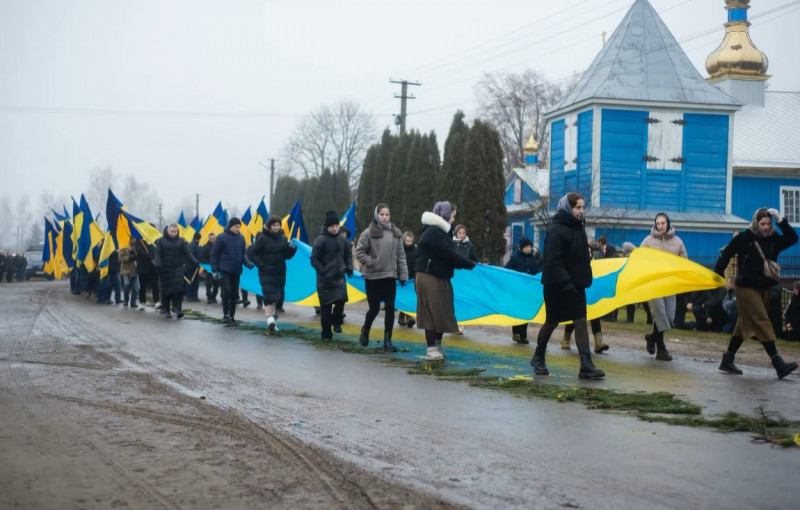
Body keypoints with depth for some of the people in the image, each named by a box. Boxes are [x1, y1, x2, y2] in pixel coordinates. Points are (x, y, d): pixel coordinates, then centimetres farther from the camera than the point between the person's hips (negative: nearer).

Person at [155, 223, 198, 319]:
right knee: (166, 290, 3)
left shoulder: (181, 241, 6)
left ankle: (177, 308, -15)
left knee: (178, 288, -14)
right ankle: (166, 310, 14)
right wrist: (158, 264, -18)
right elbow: (157, 254, -2)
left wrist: (195, 262, -15)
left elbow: (188, 253, 0)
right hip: (165, 269, 0)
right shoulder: (161, 241, 4)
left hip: (178, 268, 0)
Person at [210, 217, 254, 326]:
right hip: (224, 271, -5)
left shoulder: (241, 238, 6)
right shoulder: (221, 237, -7)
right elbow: (214, 254, -4)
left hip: (236, 271, 5)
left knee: (234, 294, 8)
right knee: (226, 292, -13)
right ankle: (225, 315, -4)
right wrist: (215, 270, -8)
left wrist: (248, 263, -7)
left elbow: (243, 254, 12)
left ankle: (232, 316, 17)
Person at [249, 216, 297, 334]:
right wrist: (261, 265, -14)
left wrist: (293, 248, -4)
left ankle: (274, 319, 21)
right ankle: (270, 318, -28)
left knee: (277, 296, 10)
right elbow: (252, 254, -4)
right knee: (269, 295, -19)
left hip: (280, 273, 5)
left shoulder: (282, 238, 10)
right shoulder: (262, 238, -5)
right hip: (267, 273, -5)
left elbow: (287, 255, 15)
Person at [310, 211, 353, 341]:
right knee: (326, 307, 1)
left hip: (339, 277, 4)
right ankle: (326, 334, 11)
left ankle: (336, 321, 16)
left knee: (341, 300, -13)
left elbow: (348, 255, 21)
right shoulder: (320, 240, -8)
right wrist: (323, 272, -18)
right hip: (325, 279, -3)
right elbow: (314, 259, -8)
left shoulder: (342, 240, 7)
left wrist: (349, 267, 6)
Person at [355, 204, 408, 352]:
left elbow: (401, 255, 8)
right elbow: (359, 252, -4)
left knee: (390, 308, -1)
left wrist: (403, 274, 4)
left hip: (390, 276, 3)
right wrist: (371, 263, -14)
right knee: (374, 308, 1)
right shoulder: (369, 232, -5)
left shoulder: (396, 233, 6)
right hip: (372, 277, -3)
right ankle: (365, 331, 31)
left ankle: (387, 341, 6)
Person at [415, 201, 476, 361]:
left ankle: (437, 345, 18)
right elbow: (449, 254, -19)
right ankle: (431, 349, -5)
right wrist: (471, 264, -13)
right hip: (428, 277, -10)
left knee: (442, 312, 9)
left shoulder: (441, 232, 18)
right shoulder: (433, 232, -17)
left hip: (440, 277, 10)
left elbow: (448, 254, 14)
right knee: (433, 312, -9)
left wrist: (467, 263, 4)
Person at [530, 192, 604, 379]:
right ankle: (538, 358, 27)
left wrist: (585, 278, 11)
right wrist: (565, 282, -26)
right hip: (556, 286, -7)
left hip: (575, 286, 7)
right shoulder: (556, 230, -14)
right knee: (552, 322, 6)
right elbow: (553, 262, -21)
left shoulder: (578, 228, 10)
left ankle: (586, 365, -9)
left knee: (581, 322, -3)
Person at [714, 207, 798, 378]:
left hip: (764, 287, 6)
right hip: (747, 287, -6)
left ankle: (727, 361, 20)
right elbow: (726, 254, -4)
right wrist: (718, 275, -3)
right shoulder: (744, 237, -9)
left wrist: (781, 221, -14)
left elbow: (793, 238, -6)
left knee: (745, 324, 11)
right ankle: (778, 364, -17)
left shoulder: (773, 239, 4)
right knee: (762, 322, -11)